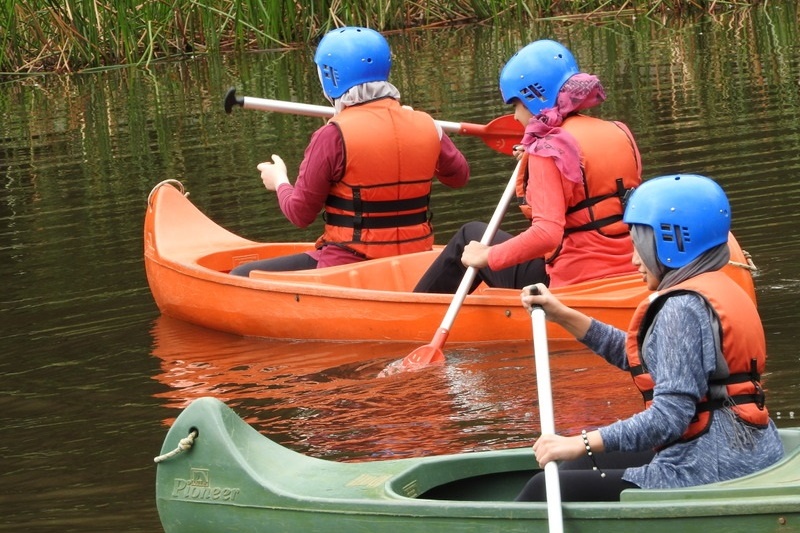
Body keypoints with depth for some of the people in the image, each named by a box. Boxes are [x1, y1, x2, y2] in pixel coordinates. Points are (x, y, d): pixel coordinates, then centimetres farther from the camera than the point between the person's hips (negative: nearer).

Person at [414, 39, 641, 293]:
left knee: (470, 237, 16)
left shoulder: (549, 150, -14)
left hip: (571, 284, -8)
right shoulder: (621, 134, 8)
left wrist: (487, 257, -14)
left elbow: (546, 233, -25)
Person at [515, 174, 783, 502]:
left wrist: (582, 444, -24)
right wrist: (562, 315, 22)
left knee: (543, 491, -7)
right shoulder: (718, 291, 15)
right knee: (585, 466, 26)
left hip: (709, 473, -11)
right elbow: (637, 357, 24)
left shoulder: (685, 308, -16)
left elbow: (669, 417, -25)